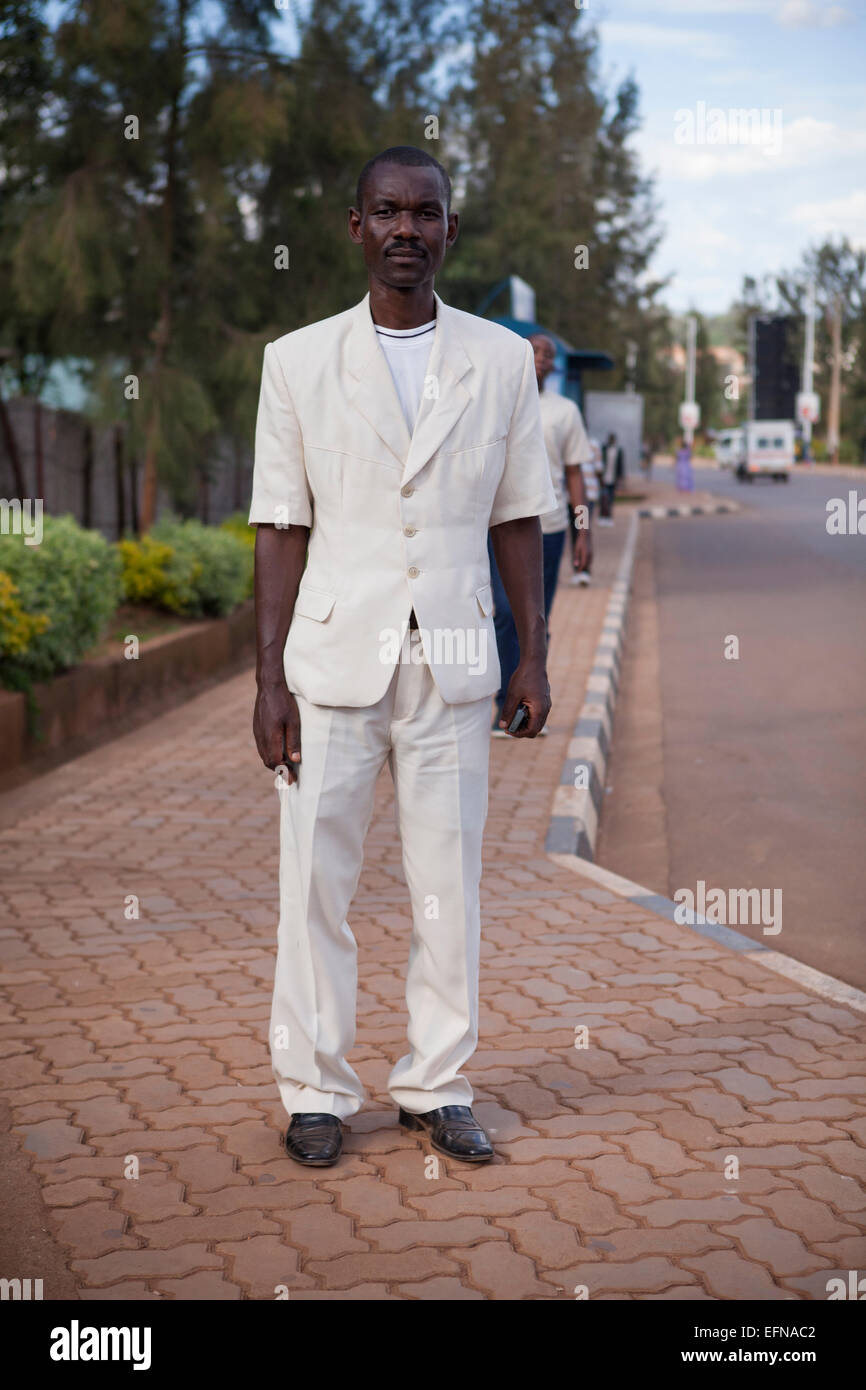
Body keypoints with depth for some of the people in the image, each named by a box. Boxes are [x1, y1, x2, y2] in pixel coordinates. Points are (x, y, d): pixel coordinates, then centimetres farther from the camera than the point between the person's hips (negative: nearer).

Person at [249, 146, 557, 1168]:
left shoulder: (501, 360, 7)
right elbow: (281, 530, 1)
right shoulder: (298, 362, 3)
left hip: (452, 662, 1)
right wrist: (268, 678, -4)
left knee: (449, 883, 6)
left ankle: (436, 1085, 21)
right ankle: (316, 1090, 18)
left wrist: (533, 656, 4)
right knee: (315, 881, 4)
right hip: (333, 660, -1)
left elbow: (517, 518, 9)